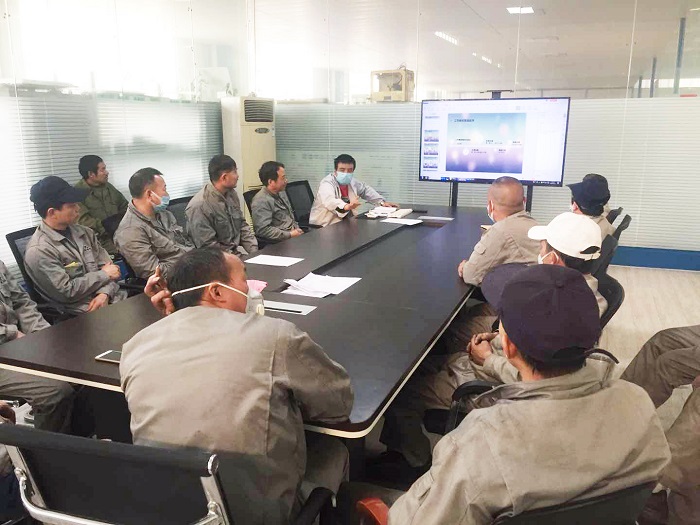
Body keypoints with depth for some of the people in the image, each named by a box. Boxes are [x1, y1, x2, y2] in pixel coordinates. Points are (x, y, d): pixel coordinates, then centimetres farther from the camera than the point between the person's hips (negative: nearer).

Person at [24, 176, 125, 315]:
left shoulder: (84, 232, 11)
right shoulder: (38, 251, -10)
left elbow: (107, 265, 8)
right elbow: (66, 291, -14)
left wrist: (104, 293, -10)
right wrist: (104, 275, -6)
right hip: (84, 312, -7)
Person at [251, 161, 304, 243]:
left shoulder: (281, 192, 14)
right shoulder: (261, 201, -14)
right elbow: (263, 230, -22)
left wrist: (297, 231, 9)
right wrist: (290, 235, -19)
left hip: (293, 235, 9)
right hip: (279, 244, -9)